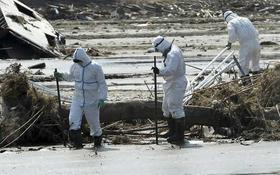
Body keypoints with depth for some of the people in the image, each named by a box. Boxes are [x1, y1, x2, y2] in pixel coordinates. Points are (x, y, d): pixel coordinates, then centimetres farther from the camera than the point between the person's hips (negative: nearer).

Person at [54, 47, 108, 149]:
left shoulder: (96, 68, -12)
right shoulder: (75, 66, 1)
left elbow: (102, 84, -8)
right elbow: (71, 77, 22)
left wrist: (102, 98, -16)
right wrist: (61, 75, 5)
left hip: (91, 102, -3)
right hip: (77, 100, 3)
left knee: (94, 122, 7)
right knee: (73, 121, -12)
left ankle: (97, 139, 31)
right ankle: (76, 143, -9)